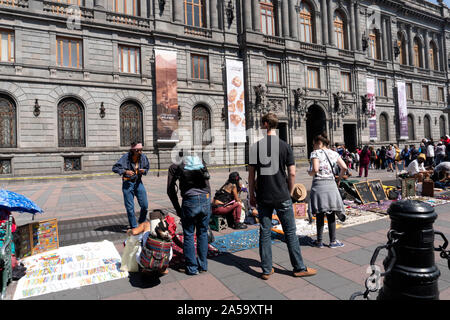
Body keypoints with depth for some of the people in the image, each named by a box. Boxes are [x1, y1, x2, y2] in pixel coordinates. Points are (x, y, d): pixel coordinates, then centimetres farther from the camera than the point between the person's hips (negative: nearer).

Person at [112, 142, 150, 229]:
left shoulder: (143, 157, -2)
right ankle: (134, 227, 17)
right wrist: (125, 171, -23)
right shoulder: (126, 157, -13)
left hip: (138, 182, 4)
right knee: (130, 207, 2)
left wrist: (144, 171, -8)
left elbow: (147, 167, 14)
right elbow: (114, 168, -10)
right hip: (128, 183, -3)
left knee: (145, 205, 2)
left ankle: (142, 224, 26)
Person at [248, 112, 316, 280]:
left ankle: (266, 270, 18)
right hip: (282, 197, -1)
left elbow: (251, 174, -1)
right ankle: (299, 268, 22)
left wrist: (252, 195, 9)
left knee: (265, 232, 9)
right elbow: (292, 174, -5)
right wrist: (289, 193, 9)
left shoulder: (255, 146, -2)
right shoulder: (285, 146, -4)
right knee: (290, 232, 10)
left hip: (263, 197, 2)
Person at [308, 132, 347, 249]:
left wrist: (309, 173, 3)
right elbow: (344, 167, 3)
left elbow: (315, 170, -17)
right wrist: (339, 179, 15)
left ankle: (319, 241, 13)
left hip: (319, 184, -3)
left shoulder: (315, 153, -5)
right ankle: (333, 241, 16)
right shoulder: (334, 154, 9)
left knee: (319, 215, 5)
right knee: (331, 214, 10)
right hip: (331, 184, 4)